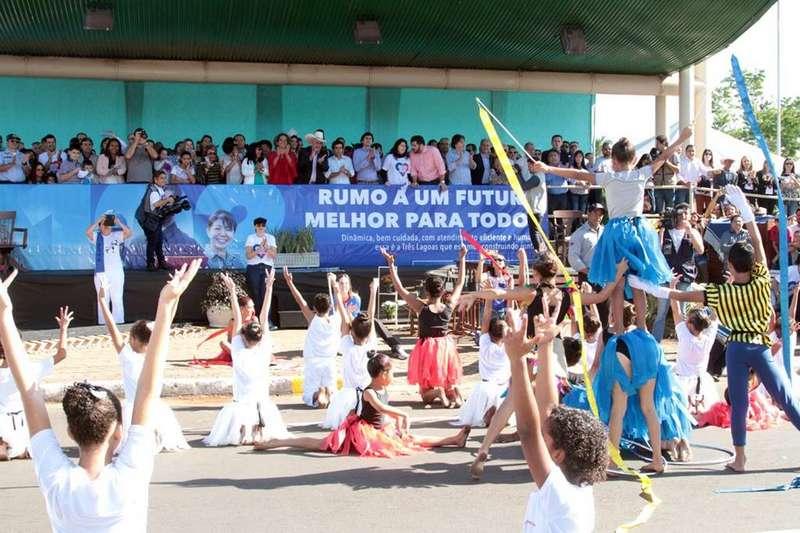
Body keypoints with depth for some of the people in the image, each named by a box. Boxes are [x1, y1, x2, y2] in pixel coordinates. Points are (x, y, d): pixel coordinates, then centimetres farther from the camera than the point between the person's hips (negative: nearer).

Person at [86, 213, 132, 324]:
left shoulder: (117, 235, 2)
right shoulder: (96, 236, 4)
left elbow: (129, 233, -13)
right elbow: (88, 232, -15)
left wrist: (118, 222, -13)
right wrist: (99, 220, -12)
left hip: (116, 272, -1)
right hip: (101, 273, 1)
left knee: (117, 300, 1)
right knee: (103, 300, 8)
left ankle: (118, 324, 6)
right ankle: (103, 324, 14)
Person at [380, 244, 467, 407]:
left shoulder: (421, 307, -16)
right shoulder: (449, 306, -9)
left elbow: (400, 288, -14)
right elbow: (460, 283, 3)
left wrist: (391, 264, -12)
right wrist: (462, 258, 9)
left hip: (427, 349, -2)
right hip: (446, 347, 2)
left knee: (426, 395, 10)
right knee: (449, 382, 19)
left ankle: (437, 392, -22)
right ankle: (452, 390, -14)